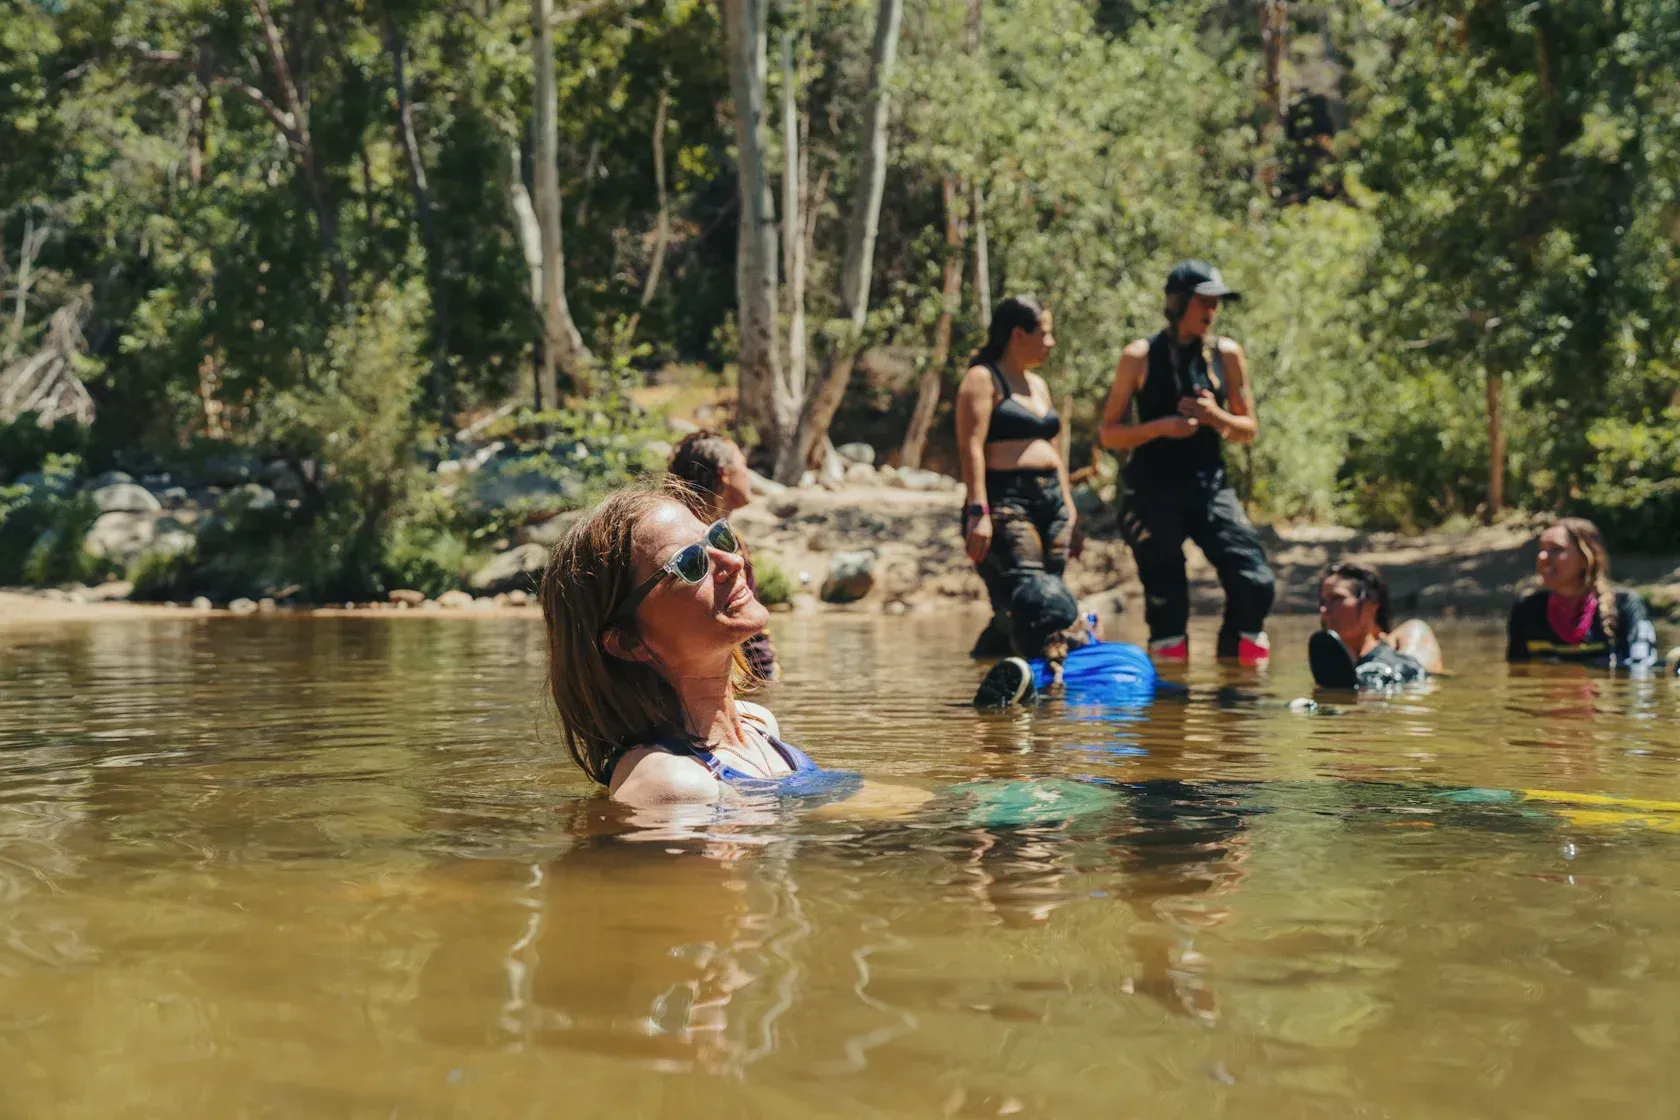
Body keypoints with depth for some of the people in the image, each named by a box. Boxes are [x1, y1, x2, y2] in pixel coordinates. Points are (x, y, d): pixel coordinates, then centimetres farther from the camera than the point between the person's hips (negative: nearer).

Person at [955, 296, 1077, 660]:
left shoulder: (1038, 384, 22)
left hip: (1050, 502, 8)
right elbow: (971, 448, -13)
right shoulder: (983, 379, -3)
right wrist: (978, 512, -22)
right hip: (1005, 504, -8)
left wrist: (1067, 505, 18)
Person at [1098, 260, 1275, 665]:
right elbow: (1109, 434, -1)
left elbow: (1249, 429, 11)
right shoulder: (1140, 357, -2)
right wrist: (1162, 426, -17)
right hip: (1153, 491, -3)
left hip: (1210, 486, 3)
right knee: (1166, 598, 0)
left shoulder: (1227, 354, 6)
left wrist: (1215, 417, -10)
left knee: (1254, 582, -10)